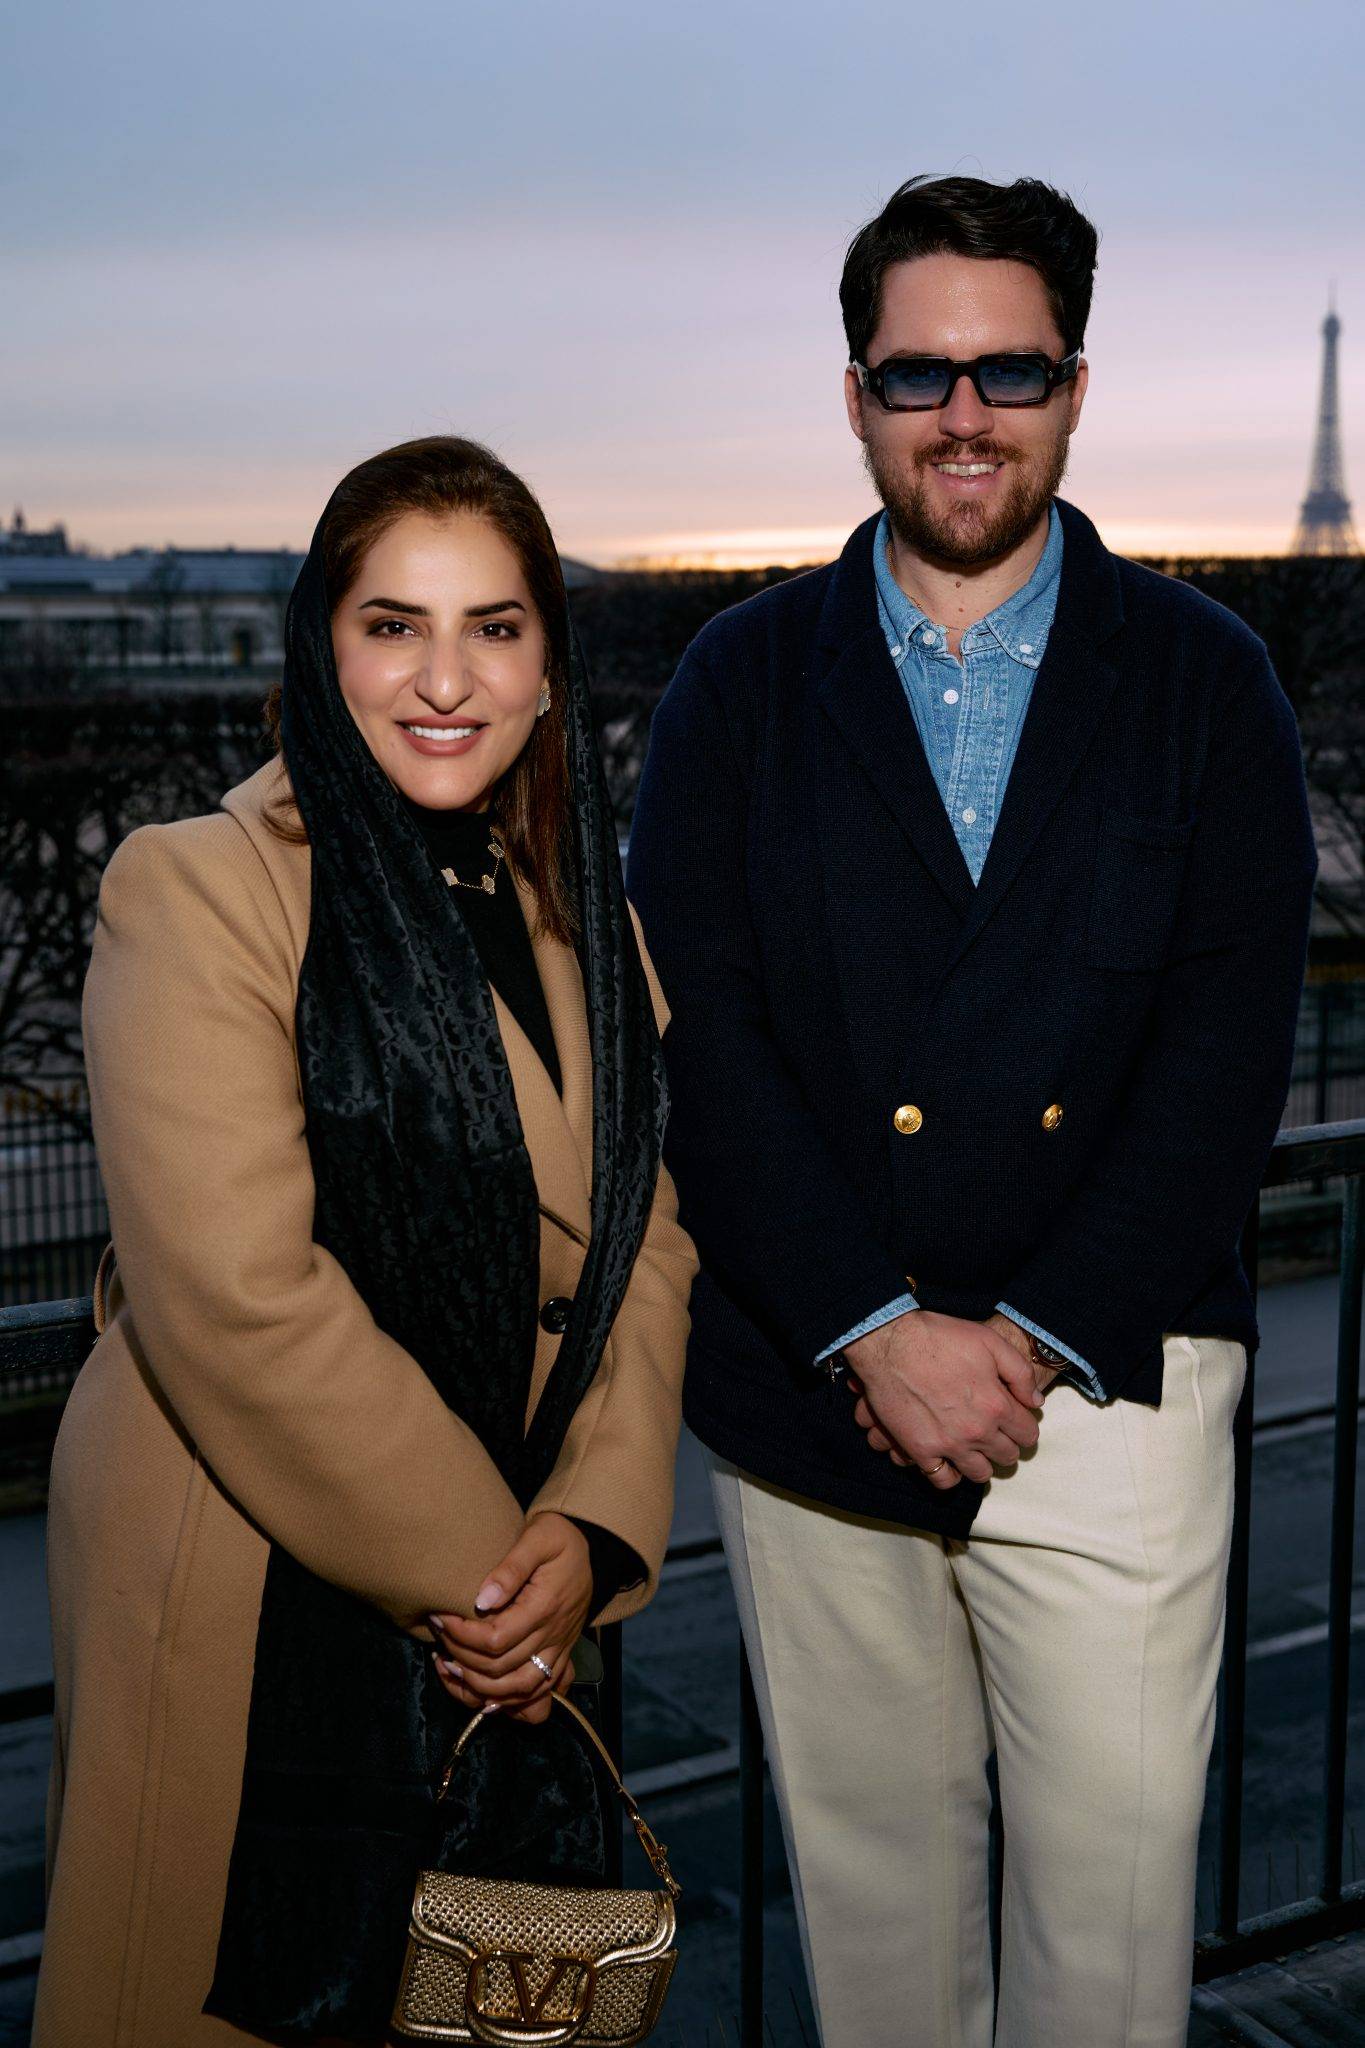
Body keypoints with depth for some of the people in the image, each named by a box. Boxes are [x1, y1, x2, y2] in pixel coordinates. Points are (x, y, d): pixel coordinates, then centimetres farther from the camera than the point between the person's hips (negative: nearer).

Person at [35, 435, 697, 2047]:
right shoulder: (197, 891, -14)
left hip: (507, 1616, 6)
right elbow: (239, 1298, -21)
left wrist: (592, 1527, -9)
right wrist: (472, 1562, -15)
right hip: (255, 1616, -6)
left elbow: (642, 1241, 5)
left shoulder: (578, 918, 7)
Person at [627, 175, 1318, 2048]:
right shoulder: (742, 682, 4)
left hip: (1108, 1381, 0)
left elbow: (1232, 1047, -3)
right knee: (865, 1859, 14)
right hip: (807, 1387, 1)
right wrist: (874, 1332, -13)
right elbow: (696, 1034, -4)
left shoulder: (1206, 679, 4)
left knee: (1115, 1868, 6)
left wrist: (1038, 1335, -12)